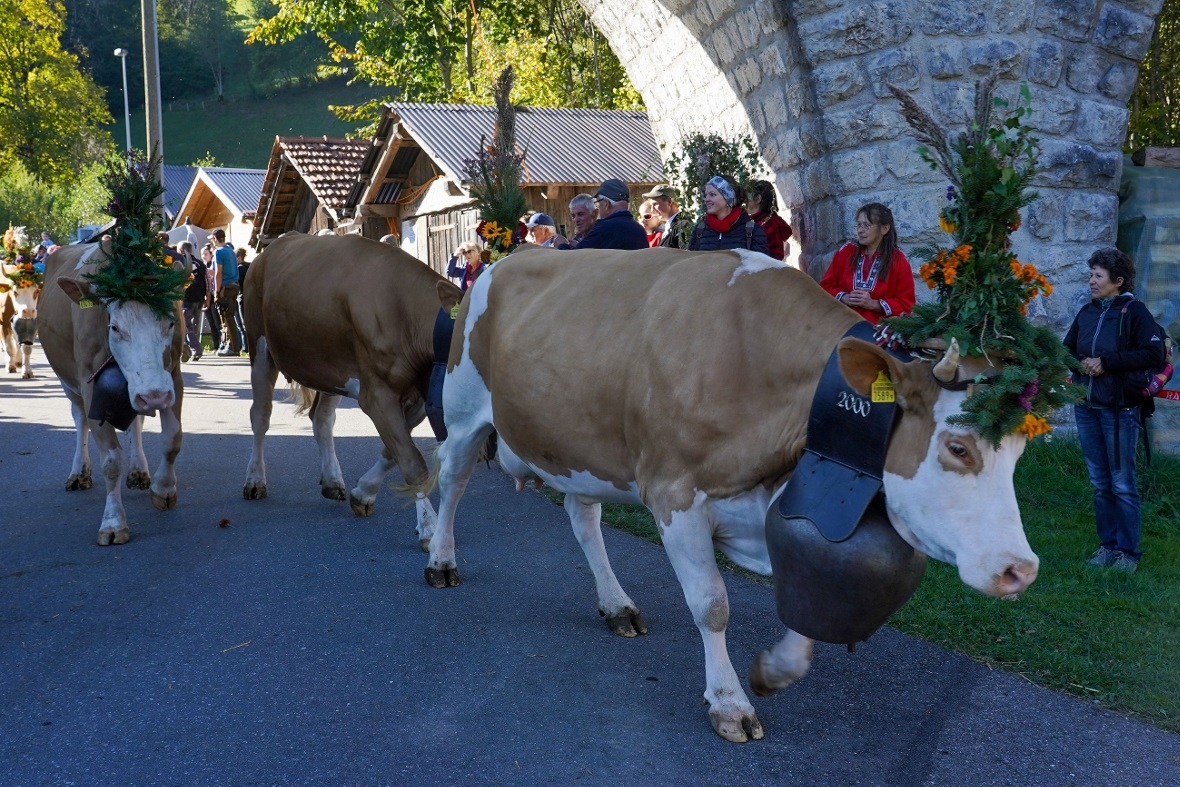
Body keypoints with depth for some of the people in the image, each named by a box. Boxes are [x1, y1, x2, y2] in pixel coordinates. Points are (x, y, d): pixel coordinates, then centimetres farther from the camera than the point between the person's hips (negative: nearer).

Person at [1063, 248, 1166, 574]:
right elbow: (1067, 349, 18)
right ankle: (1107, 545, 22)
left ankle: (1129, 551, 8)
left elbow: (1155, 353, -16)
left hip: (1119, 409, -6)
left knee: (1122, 483, -1)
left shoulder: (1134, 311, -7)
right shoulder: (1087, 312, 10)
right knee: (1100, 483, 12)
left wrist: (1107, 362, -16)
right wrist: (1080, 363, -4)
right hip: (1086, 409, 6)